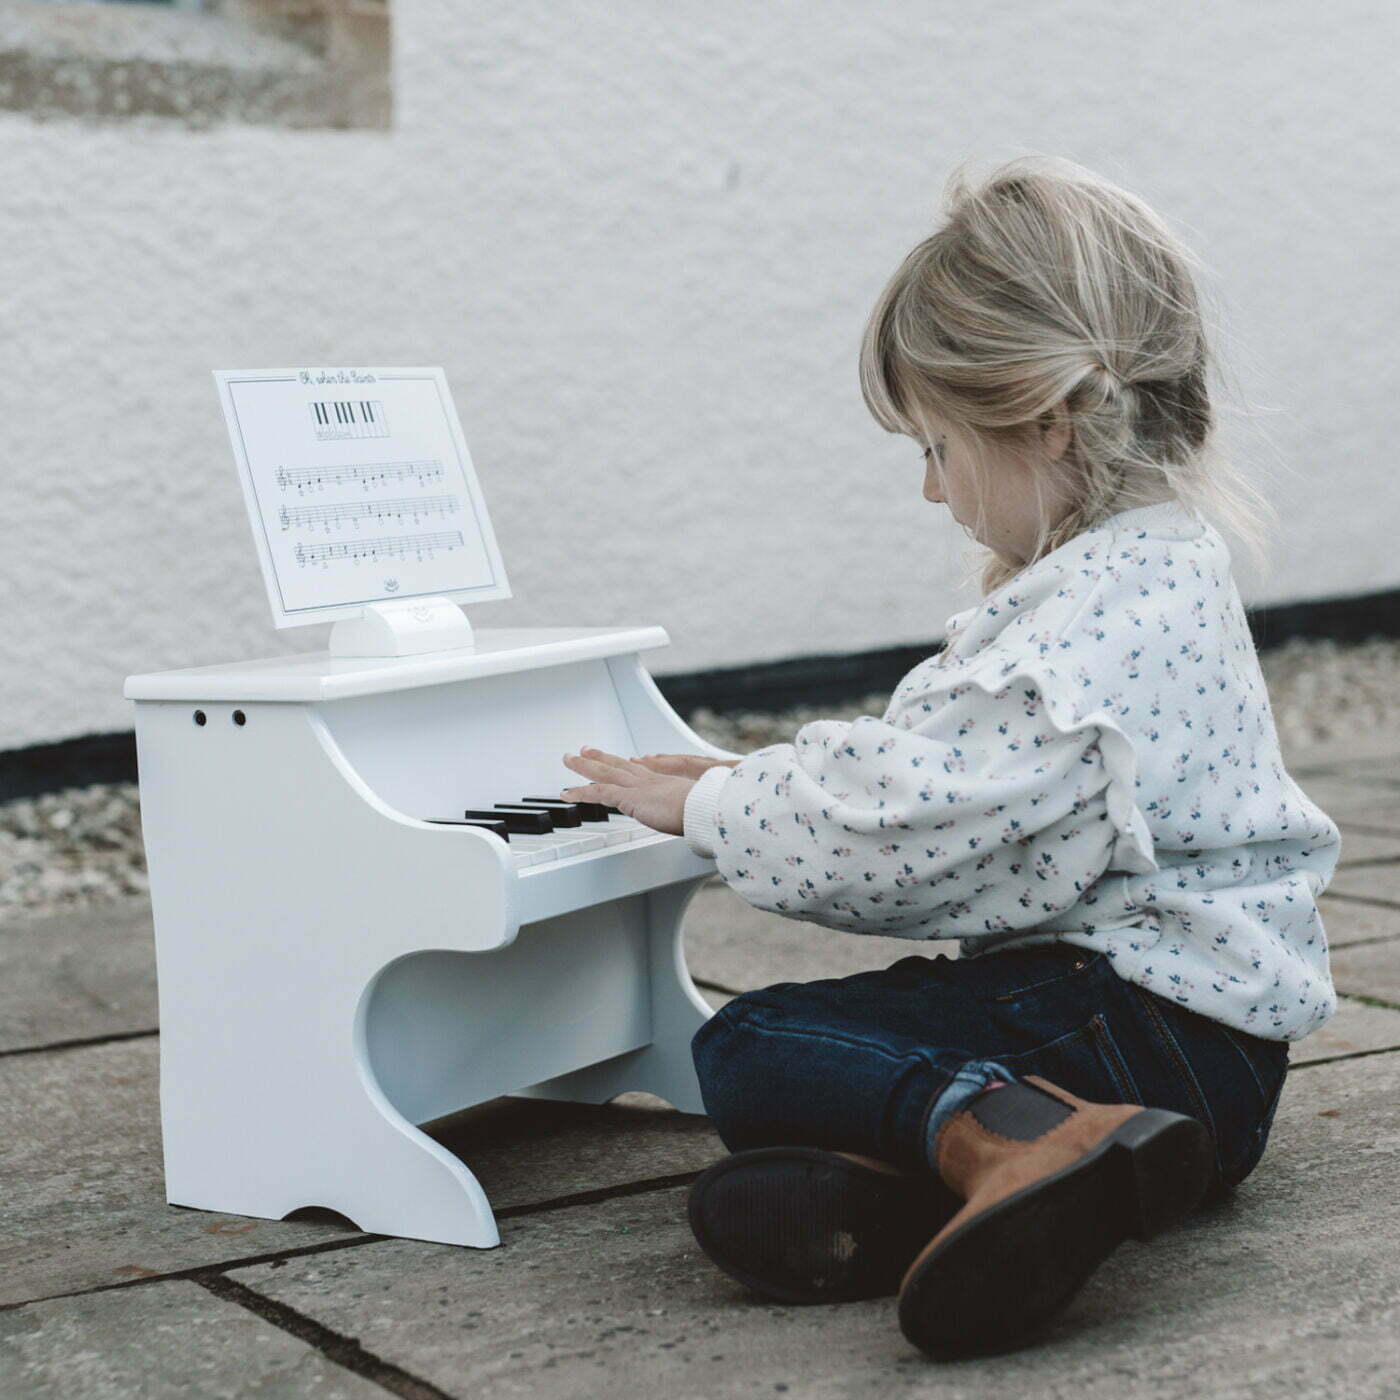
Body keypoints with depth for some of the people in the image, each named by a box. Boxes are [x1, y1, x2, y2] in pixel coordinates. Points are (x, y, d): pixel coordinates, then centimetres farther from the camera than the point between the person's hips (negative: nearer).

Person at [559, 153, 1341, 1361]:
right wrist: (747, 783, 17)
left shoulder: (1101, 613, -20)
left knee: (746, 1051, -12)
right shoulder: (1142, 568, 14)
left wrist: (703, 806, -6)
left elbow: (896, 820, -22)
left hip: (1167, 1035, -11)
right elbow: (934, 761, 23)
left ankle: (1014, 1142, -34)